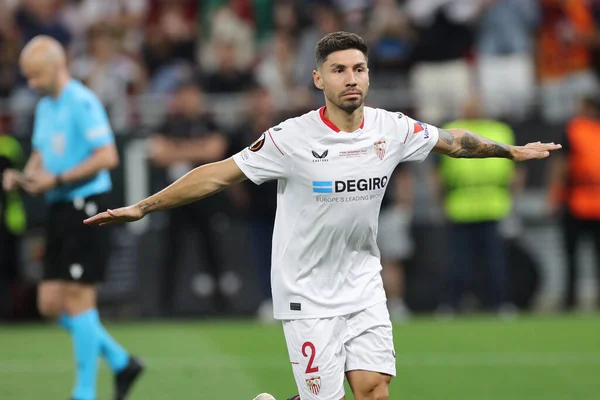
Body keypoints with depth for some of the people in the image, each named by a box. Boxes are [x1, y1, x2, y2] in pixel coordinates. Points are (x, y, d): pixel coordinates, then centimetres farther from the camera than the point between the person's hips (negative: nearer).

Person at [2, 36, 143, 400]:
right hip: (60, 208, 9)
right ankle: (121, 362, 19)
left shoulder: (82, 103, -13)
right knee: (51, 302, 6)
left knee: (78, 299, -5)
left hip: (86, 205, -9)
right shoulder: (44, 107, 15)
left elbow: (108, 157, -20)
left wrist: (58, 179, -21)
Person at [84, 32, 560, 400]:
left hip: (364, 285, 4)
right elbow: (216, 175, -13)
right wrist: (141, 208, -15)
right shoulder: (292, 138, -16)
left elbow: (453, 141, 15)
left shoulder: (392, 128, -4)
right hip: (308, 294, -4)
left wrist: (511, 150, 21)